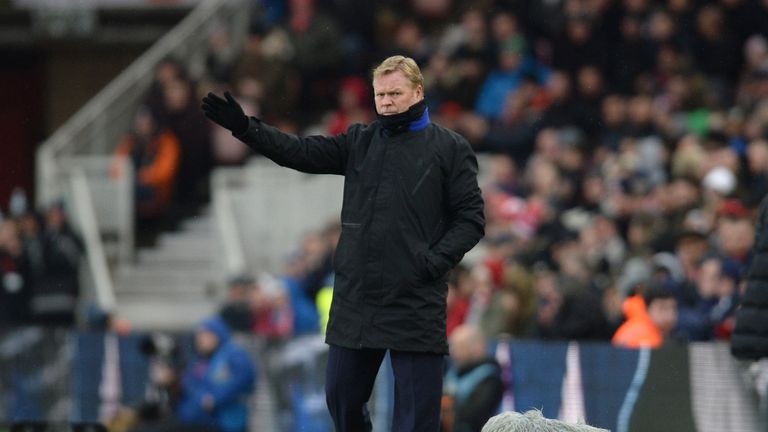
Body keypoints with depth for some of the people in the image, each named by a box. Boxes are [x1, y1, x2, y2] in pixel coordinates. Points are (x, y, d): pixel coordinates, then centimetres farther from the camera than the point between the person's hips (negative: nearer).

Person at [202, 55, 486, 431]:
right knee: (342, 398, 12)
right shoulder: (359, 142, 12)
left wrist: (436, 261, -14)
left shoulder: (450, 149, 0)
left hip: (416, 303, -5)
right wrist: (244, 128, -7)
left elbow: (471, 218, -1)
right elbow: (302, 152, 4)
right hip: (355, 300, 5)